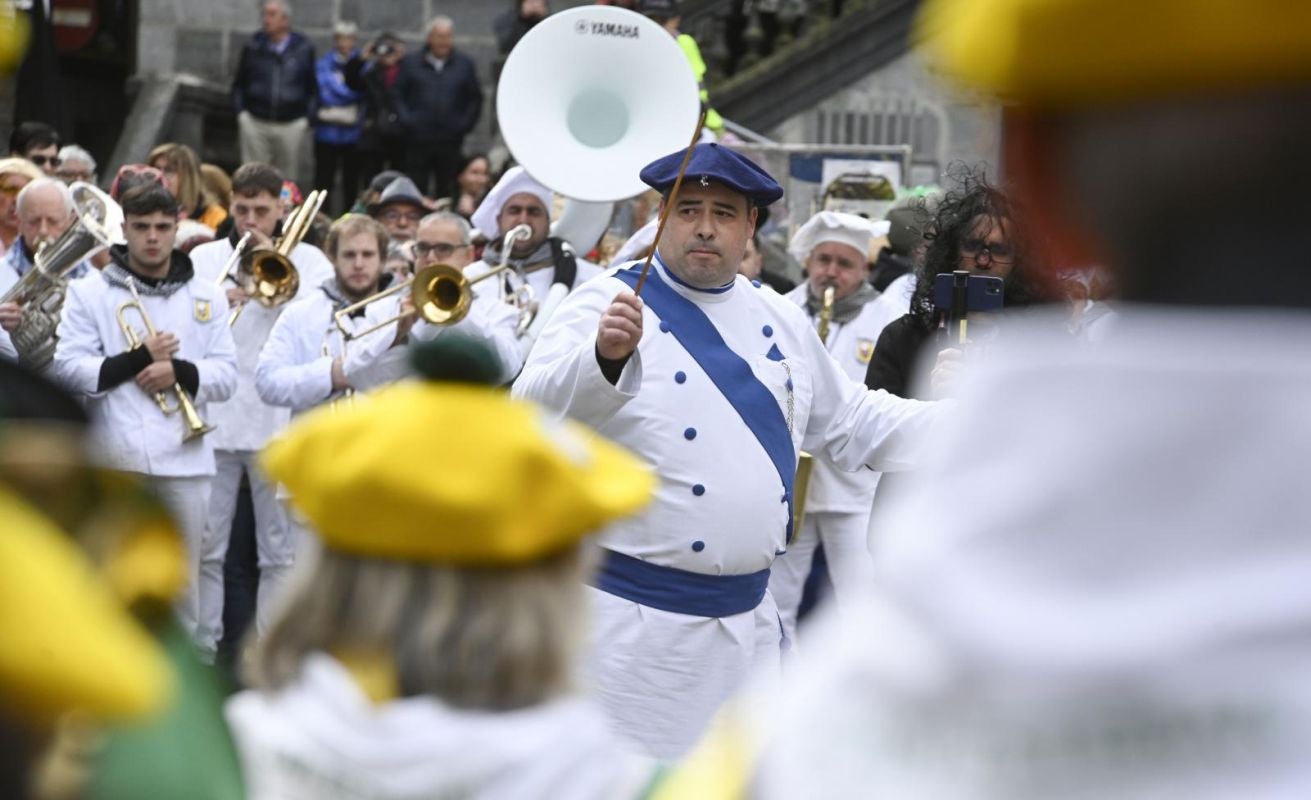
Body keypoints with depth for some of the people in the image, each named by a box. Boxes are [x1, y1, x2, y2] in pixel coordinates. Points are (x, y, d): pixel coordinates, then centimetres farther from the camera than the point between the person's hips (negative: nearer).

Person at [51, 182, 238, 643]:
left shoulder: (206, 298, 11)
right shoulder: (89, 293, 5)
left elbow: (226, 375, 4)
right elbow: (69, 370, -5)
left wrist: (180, 371, -14)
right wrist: (139, 358, -12)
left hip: (183, 460, 2)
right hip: (115, 460, -2)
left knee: (181, 585, 6)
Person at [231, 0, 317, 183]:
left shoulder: (304, 49, 3)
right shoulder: (253, 47, 4)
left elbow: (312, 87, 9)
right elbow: (238, 84, 13)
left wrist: (307, 117, 1)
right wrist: (241, 112, 3)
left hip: (291, 125, 0)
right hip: (254, 123, 0)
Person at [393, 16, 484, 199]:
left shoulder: (465, 64, 7)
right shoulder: (411, 63, 6)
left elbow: (475, 98, 10)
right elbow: (397, 95, 8)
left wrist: (465, 124, -1)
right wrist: (406, 120, -5)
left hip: (451, 142, 0)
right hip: (418, 141, 0)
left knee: (448, 193, 3)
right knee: (416, 191, 2)